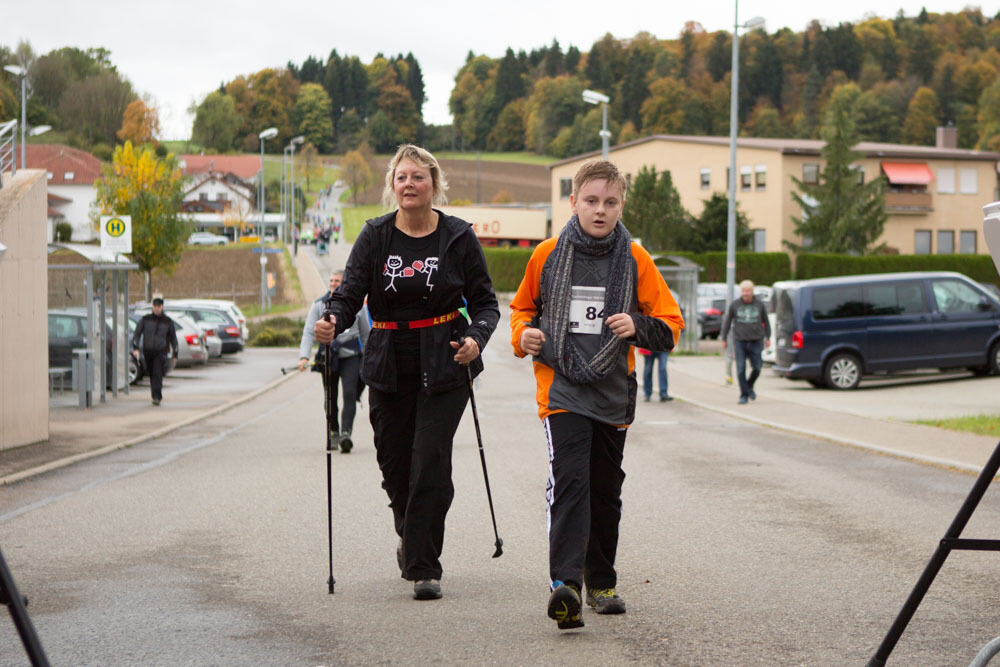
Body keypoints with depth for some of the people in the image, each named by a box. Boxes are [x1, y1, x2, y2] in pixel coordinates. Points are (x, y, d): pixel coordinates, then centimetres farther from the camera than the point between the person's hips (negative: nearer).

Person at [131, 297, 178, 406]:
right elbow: (137, 334, 1)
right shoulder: (145, 319, 2)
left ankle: (156, 397, -23)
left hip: (161, 351, -2)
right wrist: (135, 348, -12)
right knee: (152, 375, 12)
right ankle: (157, 396, 28)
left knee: (158, 374, -17)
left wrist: (175, 354, 11)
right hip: (147, 351, 2)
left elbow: (173, 337, 10)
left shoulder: (168, 321, 2)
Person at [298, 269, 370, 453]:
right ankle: (334, 433, 24)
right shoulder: (319, 305, 4)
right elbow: (309, 332, -3)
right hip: (328, 356, 1)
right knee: (330, 397, 6)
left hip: (350, 356, -1)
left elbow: (365, 333, 15)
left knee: (349, 393, -16)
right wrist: (304, 356, -15)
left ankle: (346, 434, -23)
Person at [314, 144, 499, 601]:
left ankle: (424, 567, -2)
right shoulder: (375, 237, 2)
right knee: (394, 463, 8)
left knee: (430, 462, -10)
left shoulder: (458, 237, -2)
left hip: (443, 366, -2)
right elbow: (351, 293, -5)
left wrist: (476, 338, -18)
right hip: (389, 368, 2)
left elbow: (485, 303, 2)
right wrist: (333, 322, -27)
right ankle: (411, 534, 39)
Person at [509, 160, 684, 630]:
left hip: (612, 392, 2)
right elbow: (522, 306, 17)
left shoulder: (636, 260, 1)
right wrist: (524, 333, -3)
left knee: (605, 491, 13)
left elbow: (671, 325, 4)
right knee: (569, 481, -20)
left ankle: (601, 583, 30)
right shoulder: (547, 255, 1)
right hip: (561, 388, -2)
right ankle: (565, 583, -28)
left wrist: (637, 326, -16)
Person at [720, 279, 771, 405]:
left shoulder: (759, 304, 0)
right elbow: (726, 322, 6)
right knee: (741, 370, -6)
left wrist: (768, 337, 17)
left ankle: (749, 386, 30)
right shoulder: (734, 305, -2)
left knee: (756, 369, 2)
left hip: (755, 341, 1)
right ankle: (744, 395, 1)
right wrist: (724, 339, 8)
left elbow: (766, 321, 14)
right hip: (739, 341, -1)